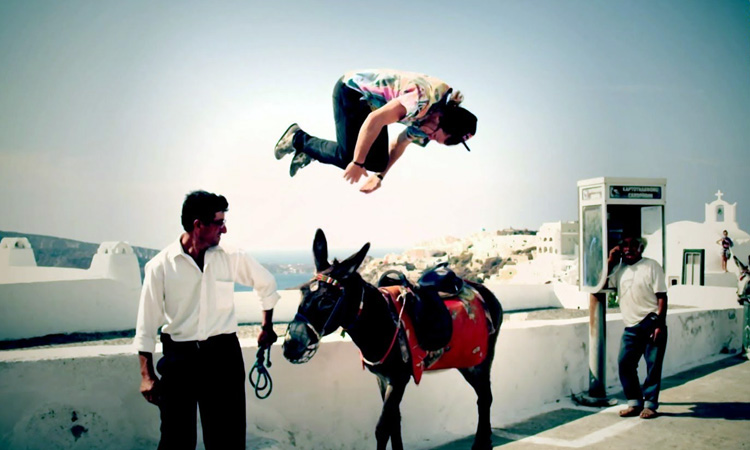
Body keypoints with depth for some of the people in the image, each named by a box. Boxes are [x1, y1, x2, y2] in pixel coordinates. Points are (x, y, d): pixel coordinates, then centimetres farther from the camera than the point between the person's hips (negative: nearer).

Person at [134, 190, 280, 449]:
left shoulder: (231, 257, -3)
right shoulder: (160, 265, -8)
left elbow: (266, 284, 15)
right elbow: (147, 322, -2)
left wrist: (267, 327, 21)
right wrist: (147, 375, -3)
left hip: (223, 353, 2)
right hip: (178, 357, -1)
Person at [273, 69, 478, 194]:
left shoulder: (427, 117, -3)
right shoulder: (424, 99, -33)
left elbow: (400, 142, 9)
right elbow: (374, 120, -35)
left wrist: (380, 175, 7)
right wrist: (357, 163, -28)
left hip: (370, 101, 9)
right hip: (351, 90, -9)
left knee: (377, 161, 0)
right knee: (348, 157, -17)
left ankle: (309, 150, 17)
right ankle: (299, 138, 8)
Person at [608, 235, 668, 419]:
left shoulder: (651, 266, -2)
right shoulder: (619, 268, 13)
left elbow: (662, 297, -6)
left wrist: (660, 324, -15)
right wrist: (611, 260, 3)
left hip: (651, 323, -5)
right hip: (631, 326, 5)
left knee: (653, 365, 0)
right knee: (624, 363, 0)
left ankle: (650, 404, 10)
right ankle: (635, 402, 11)